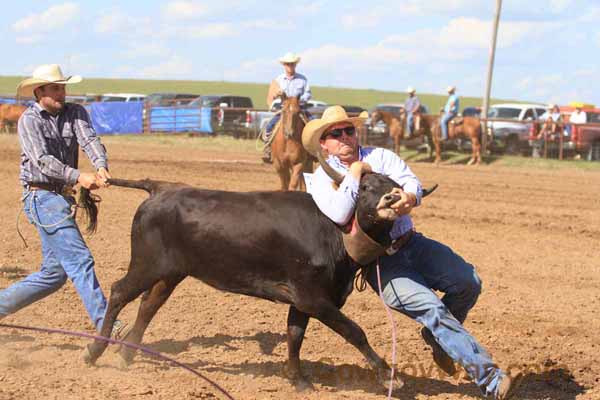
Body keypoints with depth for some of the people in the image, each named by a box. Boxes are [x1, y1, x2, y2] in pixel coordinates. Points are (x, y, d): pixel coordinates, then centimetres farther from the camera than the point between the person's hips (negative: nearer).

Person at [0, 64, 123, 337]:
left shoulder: (75, 113, 9)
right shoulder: (29, 120, -7)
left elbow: (89, 139, -10)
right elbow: (42, 160, -20)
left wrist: (101, 166, -31)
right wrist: (78, 177, -33)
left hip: (62, 198, 7)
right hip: (42, 197, -7)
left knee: (54, 273, 11)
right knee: (79, 259, -14)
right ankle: (105, 325, -18)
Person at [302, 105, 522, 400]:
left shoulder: (379, 156, 11)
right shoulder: (322, 179, 2)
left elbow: (412, 182, -6)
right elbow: (339, 215, -19)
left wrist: (410, 197, -30)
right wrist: (355, 172, -13)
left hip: (411, 243, 4)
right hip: (378, 262, -4)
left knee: (468, 282, -16)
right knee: (432, 308, -22)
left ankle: (437, 337, 14)